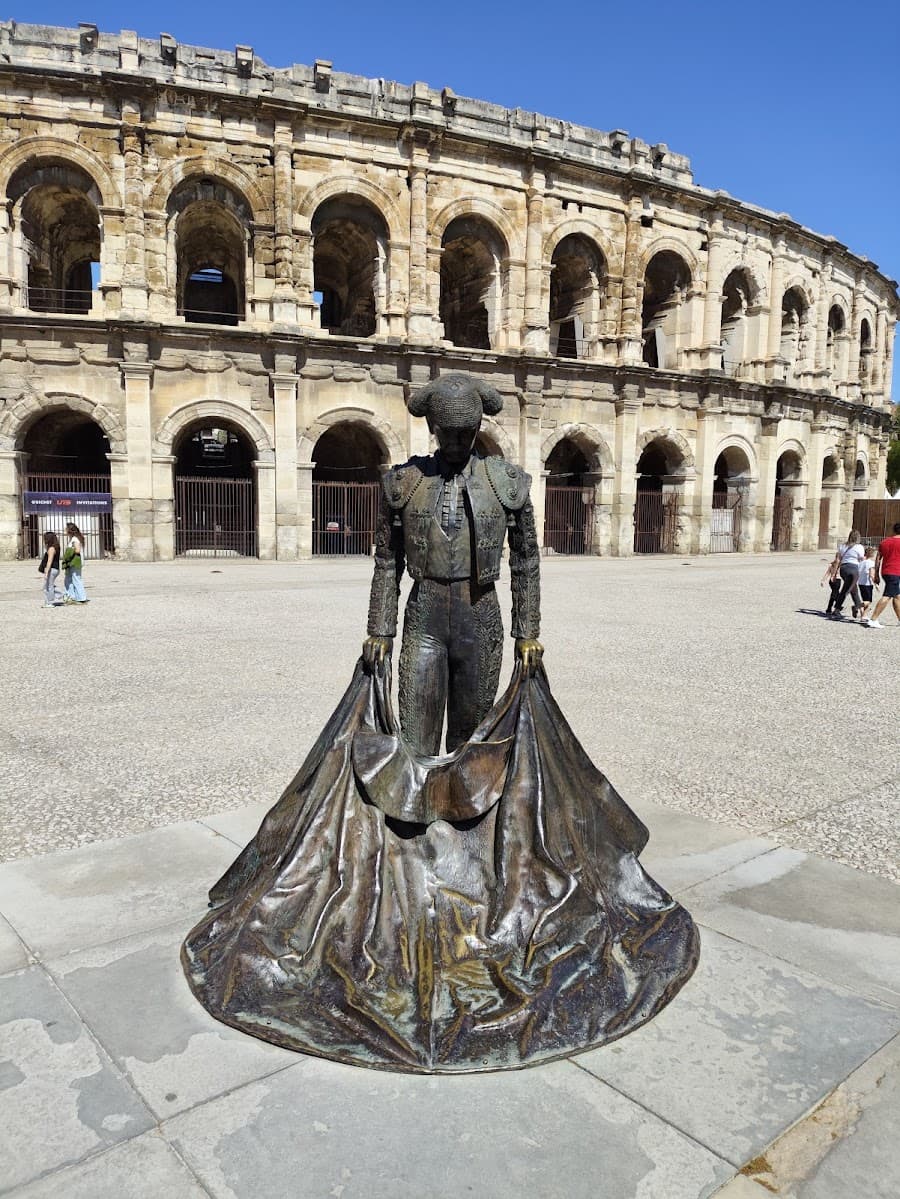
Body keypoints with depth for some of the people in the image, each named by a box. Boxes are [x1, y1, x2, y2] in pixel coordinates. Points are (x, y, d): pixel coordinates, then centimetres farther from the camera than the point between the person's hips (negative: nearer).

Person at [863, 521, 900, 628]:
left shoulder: (884, 542, 13)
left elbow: (878, 559, 14)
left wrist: (876, 574, 17)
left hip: (885, 572, 7)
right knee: (887, 596, -10)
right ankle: (873, 619, -17)